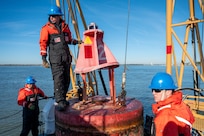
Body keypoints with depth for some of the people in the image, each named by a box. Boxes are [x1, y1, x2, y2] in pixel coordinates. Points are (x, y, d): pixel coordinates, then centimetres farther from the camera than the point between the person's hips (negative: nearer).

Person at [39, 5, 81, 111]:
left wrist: (77, 42, 9)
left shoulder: (65, 26, 13)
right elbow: (43, 44, -5)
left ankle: (62, 99, 22)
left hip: (66, 56, 6)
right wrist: (44, 59, -11)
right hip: (55, 58, -5)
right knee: (58, 79, -15)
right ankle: (60, 102, -13)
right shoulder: (46, 28, -1)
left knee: (66, 79, 9)